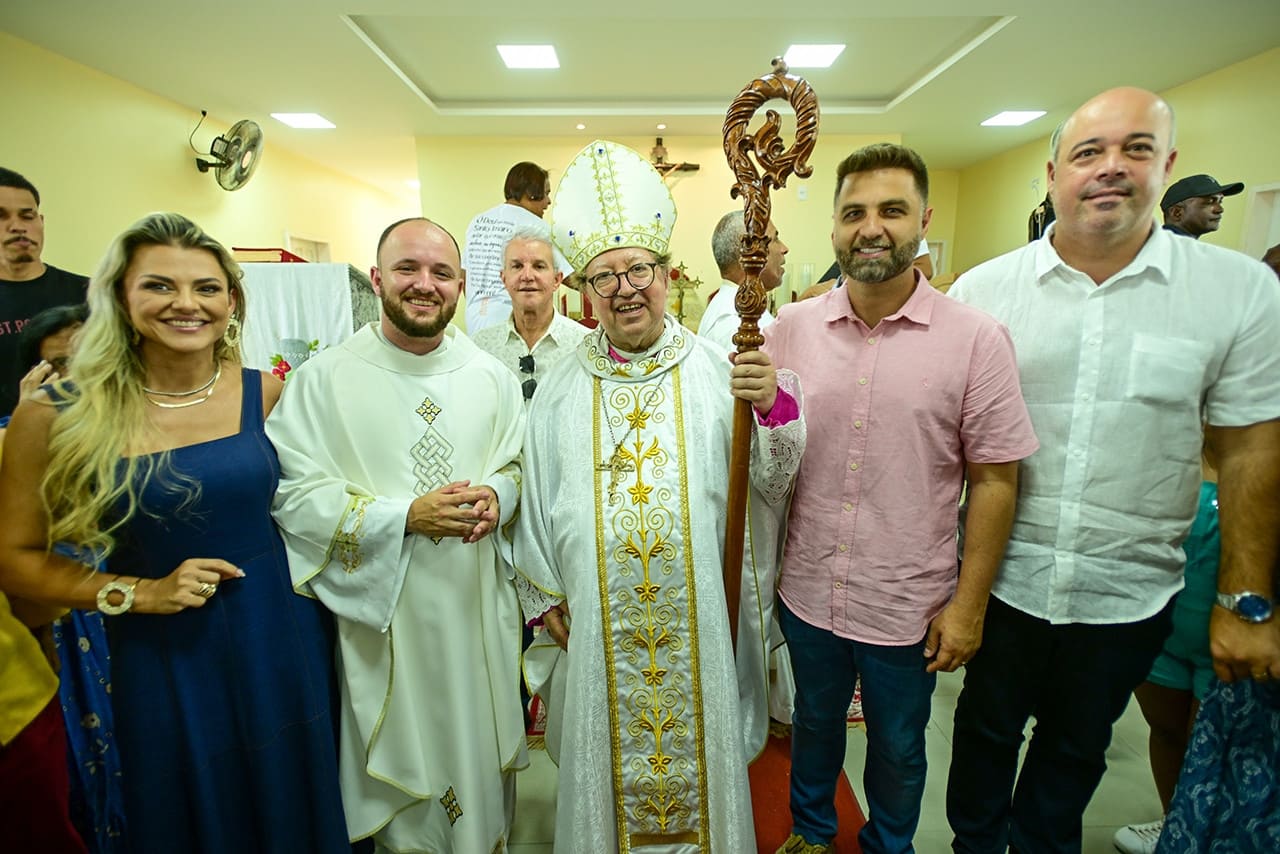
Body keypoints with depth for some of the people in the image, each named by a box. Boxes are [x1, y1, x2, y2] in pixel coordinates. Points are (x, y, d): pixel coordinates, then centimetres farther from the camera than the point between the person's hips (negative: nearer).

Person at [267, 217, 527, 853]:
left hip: (475, 605, 3)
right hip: (382, 611, -2)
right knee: (402, 750, 15)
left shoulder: (490, 376, 2)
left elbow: (518, 464, 9)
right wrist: (406, 516, -20)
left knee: (478, 747, 18)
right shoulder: (323, 378, -8)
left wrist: (495, 497, -13)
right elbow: (294, 495, -11)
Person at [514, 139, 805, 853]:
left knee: (700, 750, 18)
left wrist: (774, 406, -26)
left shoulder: (717, 374, -6)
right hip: (596, 626, 2)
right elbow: (537, 504, 5)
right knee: (606, 757, 19)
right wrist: (546, 600, 7)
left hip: (699, 622, -1)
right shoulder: (563, 391, -1)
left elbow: (770, 488, -8)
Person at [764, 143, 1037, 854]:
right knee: (815, 721, 25)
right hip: (808, 592, 2)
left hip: (909, 607, -2)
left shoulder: (977, 340, -11)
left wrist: (968, 605, -7)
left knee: (898, 748, 21)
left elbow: (994, 481, -7)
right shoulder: (790, 327, -4)